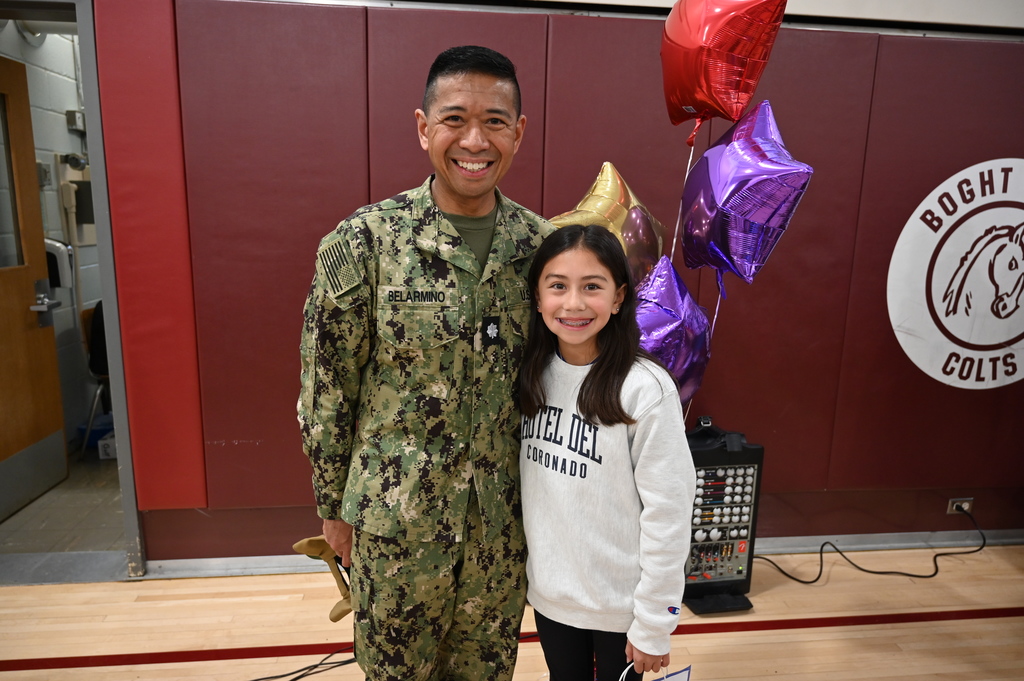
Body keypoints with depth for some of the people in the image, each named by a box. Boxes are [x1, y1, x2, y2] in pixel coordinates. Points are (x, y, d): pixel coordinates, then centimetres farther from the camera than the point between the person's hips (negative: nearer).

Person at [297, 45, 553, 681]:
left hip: (505, 516, 3)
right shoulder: (364, 240, -14)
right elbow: (327, 388, -7)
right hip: (394, 517, -2)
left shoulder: (543, 242, -4)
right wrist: (334, 506, 0)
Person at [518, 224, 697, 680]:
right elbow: (523, 479, 4)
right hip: (548, 591, 4)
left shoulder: (646, 390, -22)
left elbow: (668, 513, -17)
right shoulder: (532, 374, -6)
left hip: (620, 602, -4)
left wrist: (654, 625, -11)